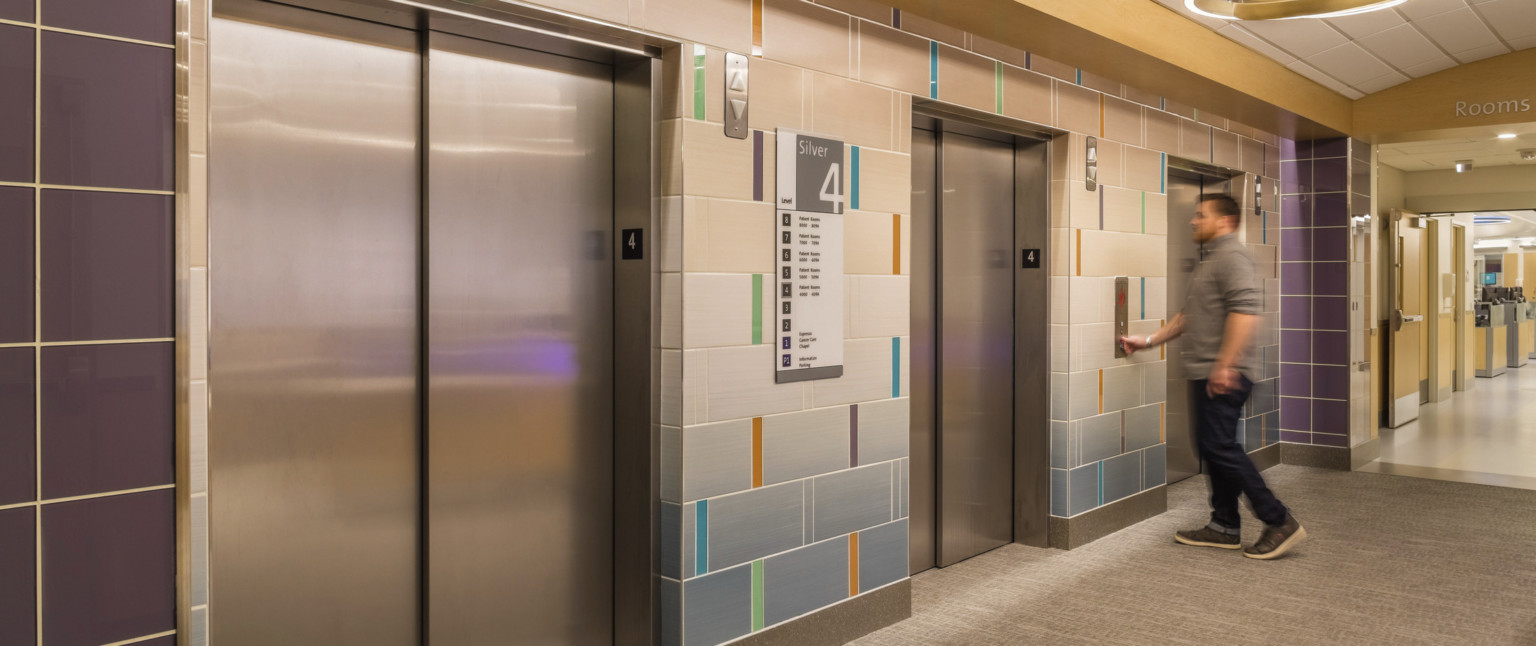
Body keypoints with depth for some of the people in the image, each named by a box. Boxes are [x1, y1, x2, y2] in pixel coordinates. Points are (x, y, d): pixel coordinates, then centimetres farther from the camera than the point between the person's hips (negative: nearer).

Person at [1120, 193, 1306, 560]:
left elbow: (1245, 312, -25)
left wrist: (1225, 365, -28)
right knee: (1213, 448, 12)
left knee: (1220, 447, -11)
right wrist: (1149, 341, 25)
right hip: (1207, 374, 10)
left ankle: (1279, 522, -4)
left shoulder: (1232, 256, -12)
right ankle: (1224, 527, 19)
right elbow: (1189, 316, 28)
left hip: (1222, 376, -10)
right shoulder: (1211, 258, 22)